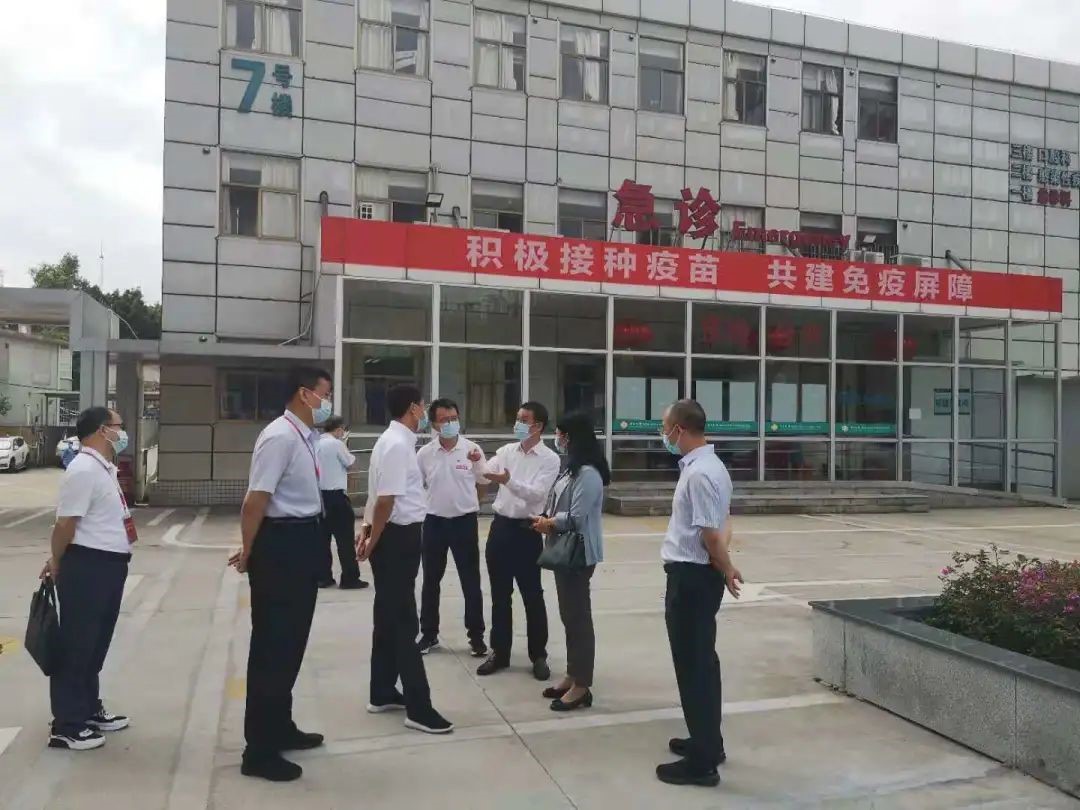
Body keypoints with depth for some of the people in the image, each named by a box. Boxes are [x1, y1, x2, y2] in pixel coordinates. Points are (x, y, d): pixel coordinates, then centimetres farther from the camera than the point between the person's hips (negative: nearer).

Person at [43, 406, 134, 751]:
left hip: (109, 565, 10)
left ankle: (89, 709, 34)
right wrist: (57, 564, -8)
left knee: (97, 644, 20)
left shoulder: (105, 468, 14)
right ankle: (67, 726, 11)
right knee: (76, 645, 1)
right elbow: (66, 523, -19)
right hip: (87, 567, -10)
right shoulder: (83, 470, -19)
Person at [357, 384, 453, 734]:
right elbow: (386, 499, -22)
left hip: (395, 536, 10)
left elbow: (380, 496, 16)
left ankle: (383, 693, 30)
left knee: (390, 616, 17)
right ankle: (418, 707, 3)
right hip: (398, 538, -10)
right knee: (404, 621, -4)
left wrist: (368, 530, 18)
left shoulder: (394, 441, 13)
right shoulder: (398, 445, -19)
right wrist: (373, 540, -14)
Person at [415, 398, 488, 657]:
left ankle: (476, 635, 17)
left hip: (464, 521, -1)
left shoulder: (472, 449, -5)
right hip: (434, 522, 2)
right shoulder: (424, 454, -2)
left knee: (471, 582, 5)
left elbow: (484, 483, 7)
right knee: (431, 581, 11)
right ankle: (429, 634, 25)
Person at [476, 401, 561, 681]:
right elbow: (483, 475, 0)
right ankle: (499, 652, 24)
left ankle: (539, 655, 18)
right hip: (500, 526, 4)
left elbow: (537, 494, -18)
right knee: (500, 595, 12)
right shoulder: (507, 451, 7)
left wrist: (508, 481, -32)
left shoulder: (550, 459, -6)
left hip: (526, 531, -4)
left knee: (532, 596, 4)